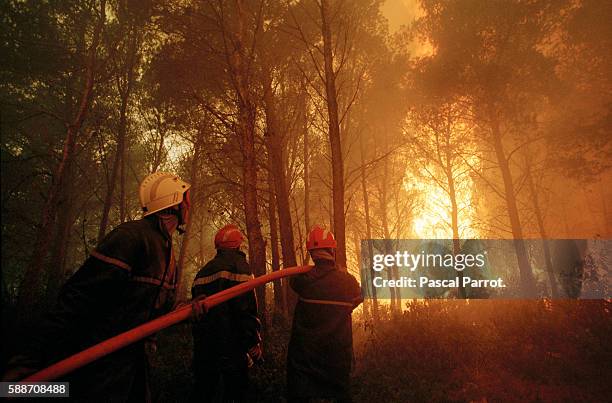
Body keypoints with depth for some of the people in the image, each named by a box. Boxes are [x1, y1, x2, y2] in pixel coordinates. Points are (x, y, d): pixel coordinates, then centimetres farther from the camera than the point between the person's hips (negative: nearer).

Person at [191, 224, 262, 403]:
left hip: (204, 344, 8)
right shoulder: (238, 264, -10)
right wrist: (254, 344, -14)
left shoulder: (204, 270, 14)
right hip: (231, 343, -7)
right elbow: (247, 309, -18)